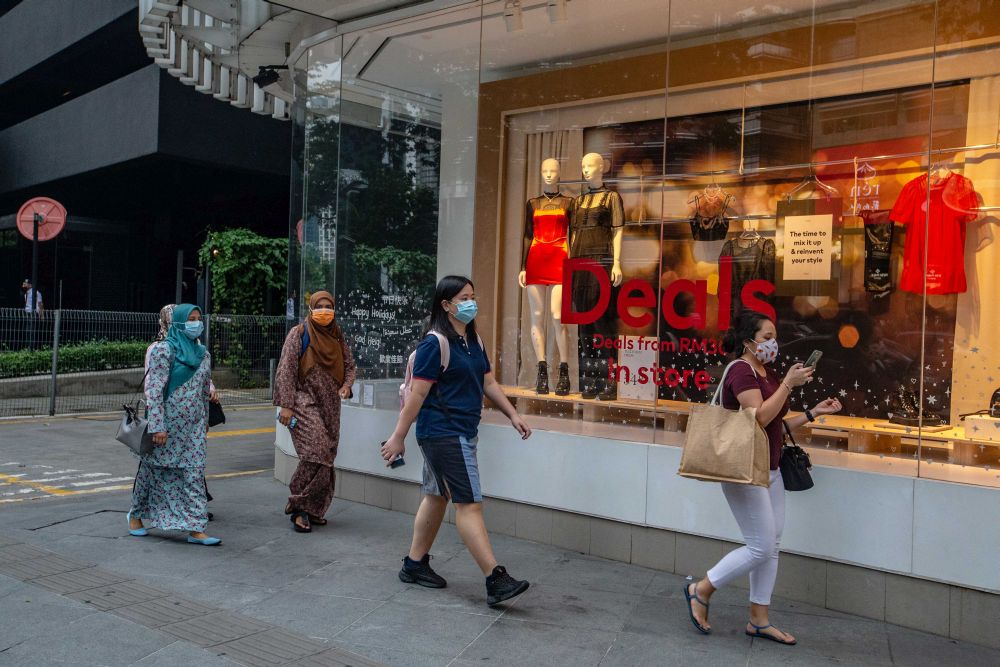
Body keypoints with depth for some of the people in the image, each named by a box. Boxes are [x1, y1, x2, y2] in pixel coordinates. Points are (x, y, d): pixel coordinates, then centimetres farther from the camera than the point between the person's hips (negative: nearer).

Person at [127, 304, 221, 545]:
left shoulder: (203, 353, 9)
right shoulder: (164, 349, -9)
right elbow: (154, 389, -14)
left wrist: (205, 422, 18)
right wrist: (157, 426, -18)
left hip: (193, 426, 5)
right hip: (168, 423, -5)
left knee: (195, 473, 0)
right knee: (154, 469, 10)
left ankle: (195, 528, 1)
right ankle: (136, 514, 33)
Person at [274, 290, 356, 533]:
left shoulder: (337, 336, 12)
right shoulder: (299, 334, -3)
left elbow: (349, 365, 20)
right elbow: (286, 370, -6)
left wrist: (346, 384, -2)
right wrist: (285, 405, -12)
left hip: (330, 405, 6)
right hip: (305, 402, -5)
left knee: (326, 458, 4)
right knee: (316, 453, -18)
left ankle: (314, 510, 15)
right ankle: (298, 507, -5)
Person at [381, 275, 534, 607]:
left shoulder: (473, 341, 12)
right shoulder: (435, 343, -15)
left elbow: (488, 382, 18)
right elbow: (417, 394, -16)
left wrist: (513, 415, 12)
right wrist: (398, 438, -14)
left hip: (462, 432, 9)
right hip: (443, 433, -9)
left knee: (437, 496, 16)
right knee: (469, 503, -9)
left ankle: (415, 564, 29)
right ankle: (495, 580, -7)